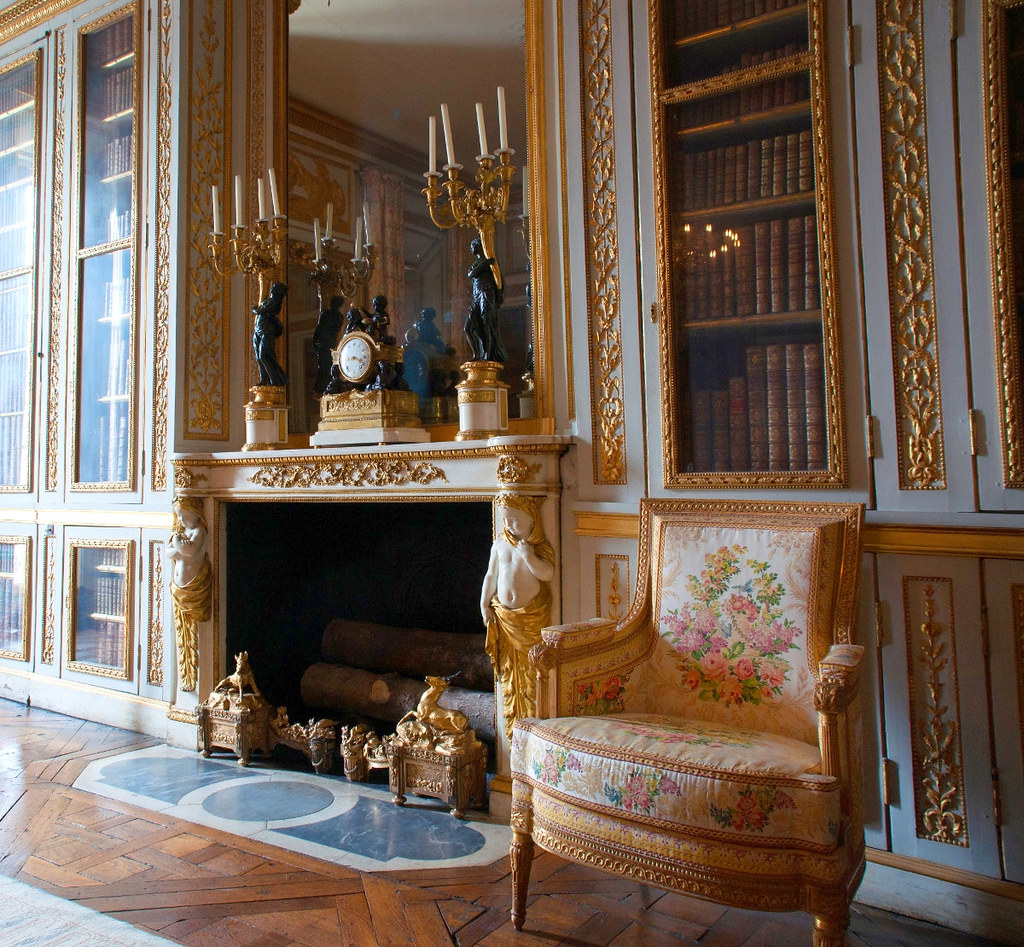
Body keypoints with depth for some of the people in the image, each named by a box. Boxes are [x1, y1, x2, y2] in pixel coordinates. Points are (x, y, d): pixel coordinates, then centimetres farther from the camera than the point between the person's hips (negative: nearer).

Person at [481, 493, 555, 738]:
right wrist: (484, 604, 8)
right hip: (503, 614, 4)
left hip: (532, 616, -4)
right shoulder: (499, 544, 5)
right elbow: (491, 576, 11)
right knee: (508, 668, 11)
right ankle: (514, 722, 23)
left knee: (531, 668, 1)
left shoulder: (539, 547, -6)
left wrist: (528, 556, -26)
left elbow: (547, 574, -20)